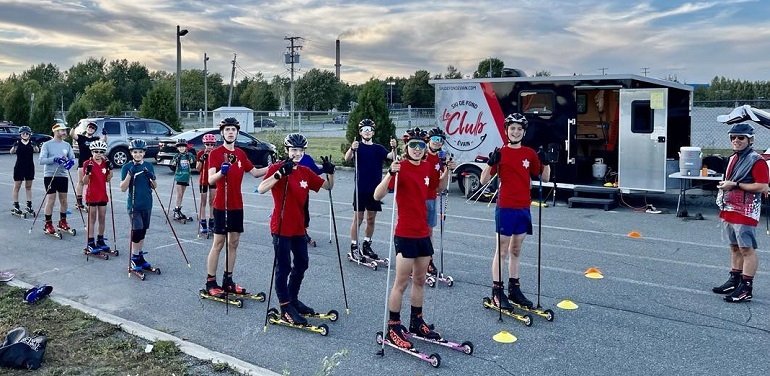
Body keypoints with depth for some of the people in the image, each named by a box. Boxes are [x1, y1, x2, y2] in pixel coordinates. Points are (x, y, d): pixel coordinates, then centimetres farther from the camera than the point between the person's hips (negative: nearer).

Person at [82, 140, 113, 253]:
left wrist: (110, 169, -6)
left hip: (102, 195, 5)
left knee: (102, 218, 10)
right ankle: (91, 243, 6)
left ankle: (100, 240, 22)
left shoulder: (105, 163, 5)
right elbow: (85, 182, -10)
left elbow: (107, 179, 7)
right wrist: (87, 172, -28)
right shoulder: (88, 164, -8)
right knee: (92, 219, 0)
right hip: (92, 195, -5)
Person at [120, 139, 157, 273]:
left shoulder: (149, 166, 6)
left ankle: (140, 256, 23)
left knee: (143, 231, 12)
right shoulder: (127, 167, -4)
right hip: (134, 205, -4)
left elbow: (154, 187, 10)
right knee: (137, 231, -7)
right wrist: (130, 173, -20)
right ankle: (134, 258, 6)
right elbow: (123, 188, -10)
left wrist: (152, 178, -11)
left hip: (147, 205, 4)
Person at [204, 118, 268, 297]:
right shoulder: (215, 153, -9)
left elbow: (255, 172, 16)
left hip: (237, 205, 6)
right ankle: (210, 282, 7)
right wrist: (222, 171, -39)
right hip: (221, 205, -6)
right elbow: (211, 180, -19)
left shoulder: (241, 154, 10)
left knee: (234, 242, 10)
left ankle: (228, 280, 19)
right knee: (218, 243, -2)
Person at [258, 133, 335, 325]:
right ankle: (285, 308, 11)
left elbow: (328, 186, 10)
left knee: (302, 264, 16)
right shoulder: (277, 168, -11)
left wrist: (330, 172, -9)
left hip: (298, 227, 7)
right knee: (283, 267, 0)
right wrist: (280, 173, -36)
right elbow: (261, 189, -26)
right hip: (281, 227, -7)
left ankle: (293, 299, 34)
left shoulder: (306, 172, 6)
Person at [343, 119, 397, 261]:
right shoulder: (357, 146, -2)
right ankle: (354, 247, 9)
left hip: (375, 189, 4)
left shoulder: (378, 148, 7)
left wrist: (394, 148, -31)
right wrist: (352, 149, -42)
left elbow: (391, 156, -10)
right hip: (361, 189, -4)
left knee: (371, 219, 11)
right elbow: (347, 158, -21)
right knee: (358, 218, 1)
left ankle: (366, 246, 24)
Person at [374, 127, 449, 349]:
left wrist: (447, 171, 14)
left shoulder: (427, 167, 6)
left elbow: (440, 187, 26)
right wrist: (390, 174, -38)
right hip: (405, 233, -7)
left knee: (420, 280, 17)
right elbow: (377, 196, -27)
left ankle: (416, 322, 31)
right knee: (402, 282, -1)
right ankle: (393, 328, 11)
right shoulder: (401, 168, -15)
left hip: (423, 232, 7)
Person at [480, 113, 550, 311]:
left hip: (523, 208, 4)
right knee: (501, 251, 0)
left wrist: (546, 161, -4)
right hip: (505, 208, -4)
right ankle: (497, 292, 7)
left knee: (516, 250, 14)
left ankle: (514, 289, 23)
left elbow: (544, 177, 12)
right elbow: (484, 180, -7)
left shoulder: (530, 154, 7)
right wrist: (491, 163, -22)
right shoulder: (500, 153, -4)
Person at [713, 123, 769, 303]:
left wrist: (735, 185, -20)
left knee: (747, 249, -6)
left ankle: (746, 289, -3)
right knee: (735, 247, 15)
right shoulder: (733, 159, 17)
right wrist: (724, 185, 11)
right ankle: (734, 281, 24)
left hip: (745, 212, -9)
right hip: (729, 210, 9)